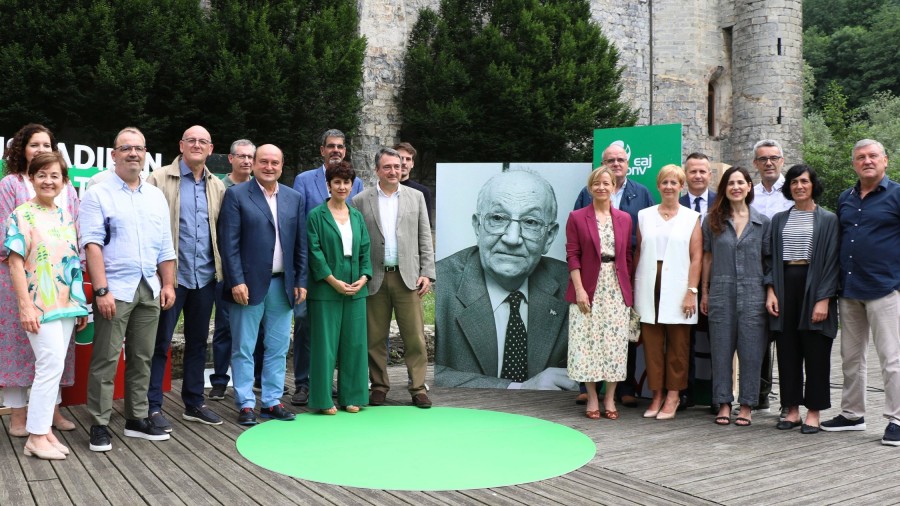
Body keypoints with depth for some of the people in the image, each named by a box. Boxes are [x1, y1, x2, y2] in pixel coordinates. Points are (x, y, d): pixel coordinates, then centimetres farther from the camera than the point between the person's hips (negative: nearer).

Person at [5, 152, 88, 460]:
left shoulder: (66, 217, 12)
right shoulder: (22, 215, -5)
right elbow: (15, 262, -10)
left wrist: (81, 305, 14)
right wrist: (26, 306, -16)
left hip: (67, 305, 6)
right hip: (40, 306, -6)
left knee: (53, 368, 9)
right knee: (52, 366, -9)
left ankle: (43, 428, 17)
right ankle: (36, 437, -1)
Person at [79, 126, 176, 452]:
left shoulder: (156, 196, 13)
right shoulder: (98, 194, -2)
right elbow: (92, 245, -10)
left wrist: (168, 284, 7)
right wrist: (101, 290, -16)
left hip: (150, 290, 5)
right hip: (115, 290, -5)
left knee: (142, 358, 9)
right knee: (106, 359, -1)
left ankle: (137, 419, 18)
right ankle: (99, 425, 6)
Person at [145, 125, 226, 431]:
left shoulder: (217, 187, 10)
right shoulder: (160, 179, -4)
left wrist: (221, 268, 3)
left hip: (205, 276, 5)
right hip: (171, 274, -5)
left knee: (198, 341, 13)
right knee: (161, 342, 2)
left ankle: (194, 403, 25)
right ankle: (153, 406, 11)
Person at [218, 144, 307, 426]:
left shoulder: (294, 198, 10)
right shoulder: (236, 195, -3)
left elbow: (301, 244, 11)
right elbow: (229, 242, -8)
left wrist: (301, 281, 5)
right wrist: (237, 281, -14)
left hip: (283, 284, 4)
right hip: (249, 284, -4)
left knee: (278, 348, 9)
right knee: (244, 349, 3)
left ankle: (272, 402, 20)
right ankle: (246, 404, 13)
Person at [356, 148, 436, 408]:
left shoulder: (416, 197, 9)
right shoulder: (361, 200, 5)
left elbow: (425, 238, 8)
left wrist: (427, 273, 0)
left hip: (407, 277, 1)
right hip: (375, 279, 0)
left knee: (414, 336, 0)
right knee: (375, 338, 6)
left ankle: (418, 388, 8)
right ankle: (379, 386, 18)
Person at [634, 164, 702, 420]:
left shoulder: (691, 218, 6)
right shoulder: (645, 216, 11)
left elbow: (696, 257, 1)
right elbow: (638, 252, 11)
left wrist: (691, 291, -7)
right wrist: (634, 287, 5)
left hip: (677, 290, -2)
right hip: (649, 289, 2)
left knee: (678, 345, 0)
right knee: (652, 343, 2)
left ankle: (673, 396, 9)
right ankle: (657, 394, 11)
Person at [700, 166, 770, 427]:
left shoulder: (762, 222, 6)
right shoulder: (713, 220, 6)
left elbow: (769, 260, 8)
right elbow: (707, 257, 10)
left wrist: (770, 292, 1)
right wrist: (705, 292, 8)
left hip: (752, 294, 0)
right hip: (721, 294, 1)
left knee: (751, 351, 2)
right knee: (721, 349, 4)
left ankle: (746, 405, 12)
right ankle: (724, 403, 14)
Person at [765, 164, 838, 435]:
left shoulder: (828, 219, 1)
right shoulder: (779, 219, 12)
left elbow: (831, 261, -4)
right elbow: (771, 258, 11)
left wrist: (824, 299, -12)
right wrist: (771, 291, -1)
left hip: (814, 288, -3)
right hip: (785, 287, 4)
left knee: (816, 354, 0)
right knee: (787, 352, 5)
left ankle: (813, 412, 9)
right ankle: (792, 410, 14)